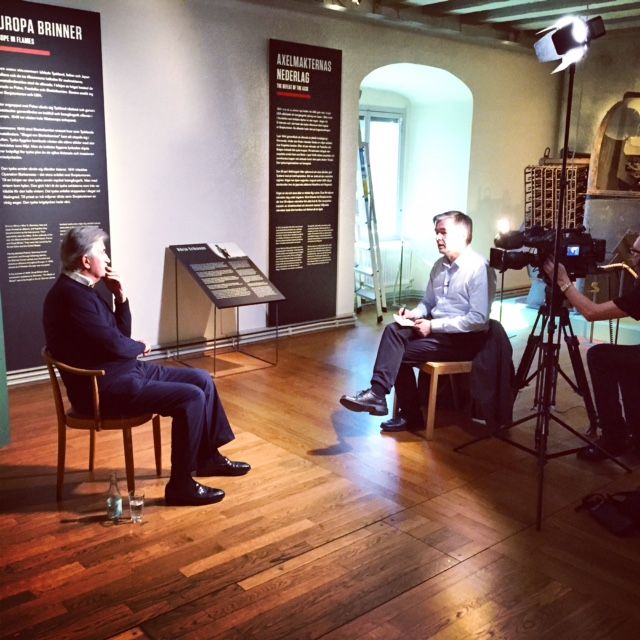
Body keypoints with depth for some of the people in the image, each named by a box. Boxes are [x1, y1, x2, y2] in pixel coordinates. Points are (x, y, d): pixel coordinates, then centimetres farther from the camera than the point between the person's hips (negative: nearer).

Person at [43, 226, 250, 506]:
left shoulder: (82, 290, 12)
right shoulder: (72, 296, -20)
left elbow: (122, 334, 13)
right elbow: (115, 344, -23)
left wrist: (121, 297, -1)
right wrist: (141, 347, -2)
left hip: (124, 371, 11)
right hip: (105, 387, -10)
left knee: (201, 379, 8)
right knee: (191, 398, -20)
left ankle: (209, 457, 20)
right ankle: (180, 485, -9)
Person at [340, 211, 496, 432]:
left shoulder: (479, 268, -16)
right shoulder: (440, 265, 9)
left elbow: (479, 320, -21)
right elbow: (428, 303, 19)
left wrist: (433, 325, -22)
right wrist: (414, 314, -5)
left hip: (464, 339, -7)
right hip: (436, 328, 8)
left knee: (400, 354, -19)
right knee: (394, 330, -17)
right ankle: (377, 393, -18)